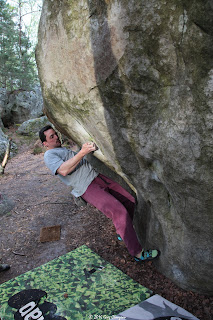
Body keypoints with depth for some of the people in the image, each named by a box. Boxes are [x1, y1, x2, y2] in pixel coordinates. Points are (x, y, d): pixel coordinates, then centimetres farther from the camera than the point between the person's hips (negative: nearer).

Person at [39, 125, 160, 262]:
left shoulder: (64, 150, 29)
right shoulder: (49, 155, 0)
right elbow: (63, 170, -20)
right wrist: (82, 152, -26)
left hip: (98, 177, 9)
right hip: (88, 188, -9)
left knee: (130, 202, 3)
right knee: (119, 212, -20)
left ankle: (123, 233, 22)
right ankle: (138, 252, -9)